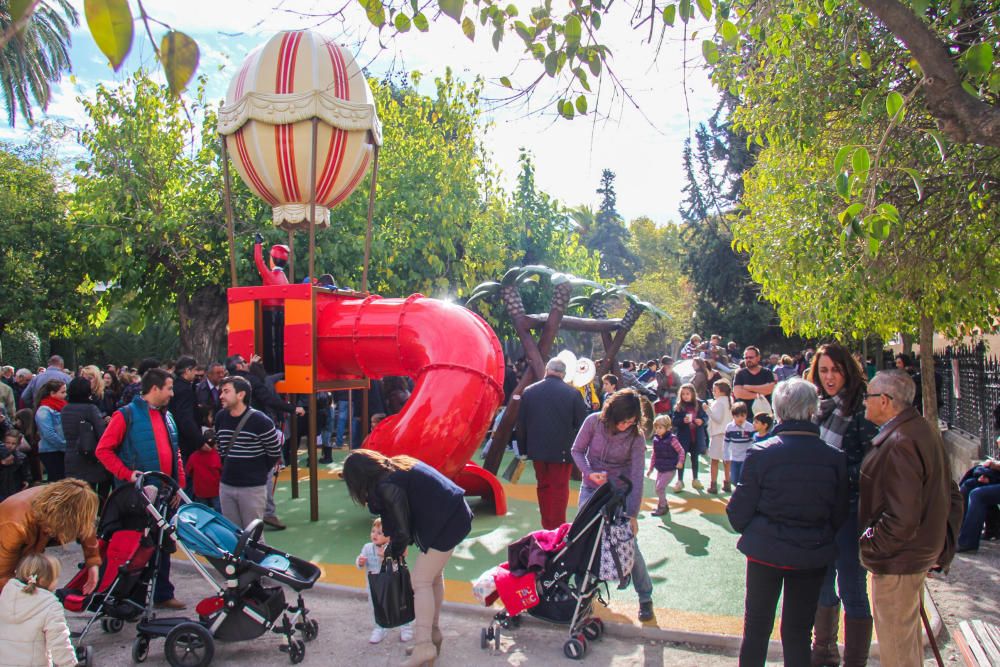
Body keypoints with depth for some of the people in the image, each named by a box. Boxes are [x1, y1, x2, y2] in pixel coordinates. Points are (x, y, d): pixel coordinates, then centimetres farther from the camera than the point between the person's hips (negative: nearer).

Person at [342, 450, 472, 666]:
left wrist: (392, 552, 6)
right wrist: (395, 547, 13)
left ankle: (424, 646, -7)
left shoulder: (387, 486, -19)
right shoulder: (397, 465, 9)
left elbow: (402, 530, -12)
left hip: (446, 523, -10)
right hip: (453, 514, 10)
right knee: (433, 575, 19)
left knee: (420, 581, -6)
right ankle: (434, 632, 31)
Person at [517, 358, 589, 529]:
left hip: (537, 449, 3)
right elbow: (581, 424, -6)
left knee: (543, 487, 16)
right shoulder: (573, 394, -10)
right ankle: (557, 528, 7)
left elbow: (521, 424, 3)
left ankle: (546, 526, 23)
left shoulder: (528, 392, -1)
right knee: (559, 489, 5)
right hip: (563, 450, -3)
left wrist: (523, 448, 12)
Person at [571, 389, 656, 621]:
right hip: (591, 489, 2)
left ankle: (645, 598, 10)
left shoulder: (636, 437, -18)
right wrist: (589, 473, -21)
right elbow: (577, 450, -3)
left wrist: (633, 514, -23)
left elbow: (637, 477, -19)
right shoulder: (594, 422, -15)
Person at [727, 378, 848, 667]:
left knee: (756, 627, 16)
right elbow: (840, 516, 0)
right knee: (798, 632, 15)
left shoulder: (761, 453, -16)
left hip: (765, 551, -1)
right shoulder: (835, 458, -11)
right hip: (813, 556, 1)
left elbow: (739, 512, -10)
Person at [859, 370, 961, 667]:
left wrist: (869, 544, -16)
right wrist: (944, 538, 20)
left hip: (897, 561, -10)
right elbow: (950, 494, 15)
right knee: (909, 636, 26)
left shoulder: (899, 444, -27)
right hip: (923, 550, 10)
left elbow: (902, 519, -29)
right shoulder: (924, 430, 6)